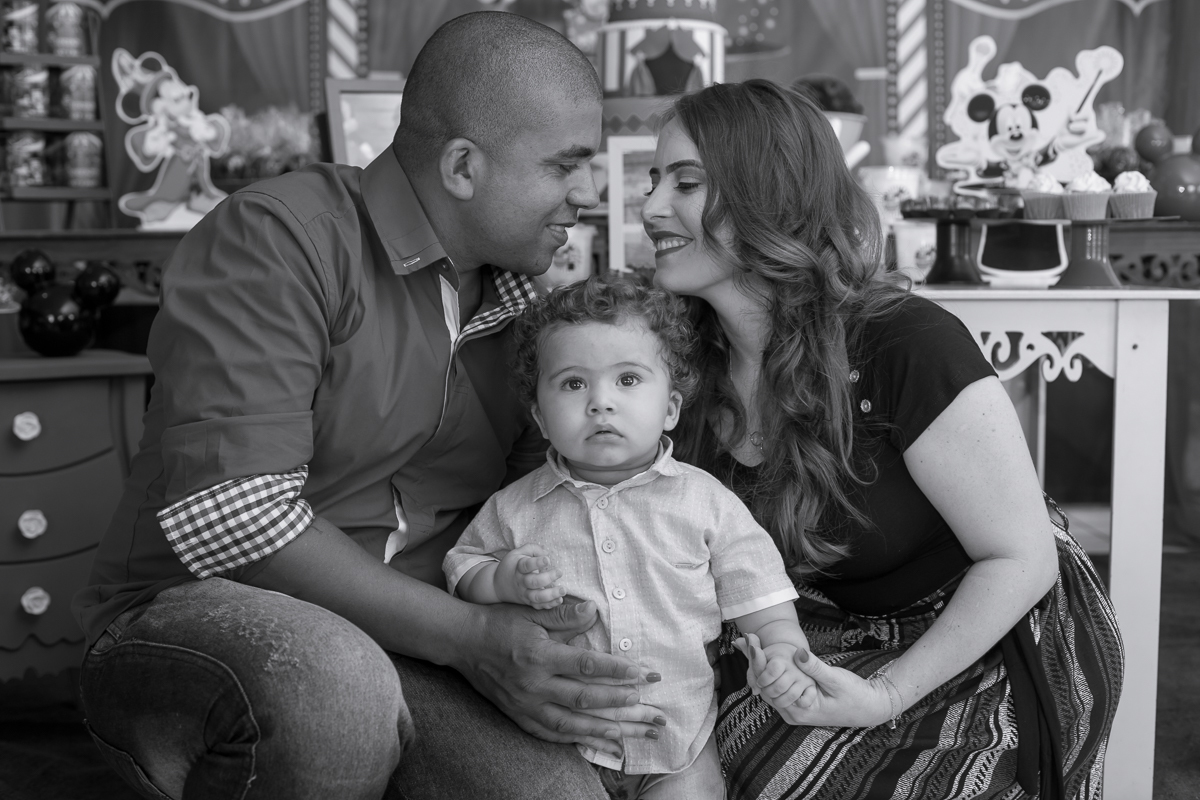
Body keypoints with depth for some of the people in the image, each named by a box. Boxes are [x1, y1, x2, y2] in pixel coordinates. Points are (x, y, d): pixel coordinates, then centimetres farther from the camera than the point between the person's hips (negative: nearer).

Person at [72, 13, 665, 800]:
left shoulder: (522, 295, 9)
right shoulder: (276, 239, -15)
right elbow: (230, 516, -23)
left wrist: (548, 661, -12)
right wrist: (469, 636, -23)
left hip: (415, 637, 4)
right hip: (200, 616, -4)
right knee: (337, 688, -38)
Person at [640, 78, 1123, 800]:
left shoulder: (907, 346, -26)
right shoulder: (693, 364, -6)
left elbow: (1021, 559, -19)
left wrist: (885, 697, -23)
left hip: (1001, 652, -5)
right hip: (845, 635, 6)